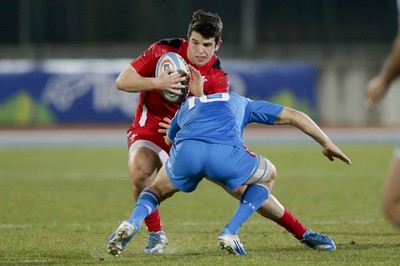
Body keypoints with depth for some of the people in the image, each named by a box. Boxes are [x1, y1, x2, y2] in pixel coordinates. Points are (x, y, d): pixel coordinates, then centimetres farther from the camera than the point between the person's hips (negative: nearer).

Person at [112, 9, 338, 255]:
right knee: (140, 171, -35)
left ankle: (301, 232, 6)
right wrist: (157, 83, -34)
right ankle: (155, 234, -12)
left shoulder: (218, 77, -13)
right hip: (151, 129, -1)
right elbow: (122, 81, -17)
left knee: (241, 186, -7)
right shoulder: (164, 51, -16)